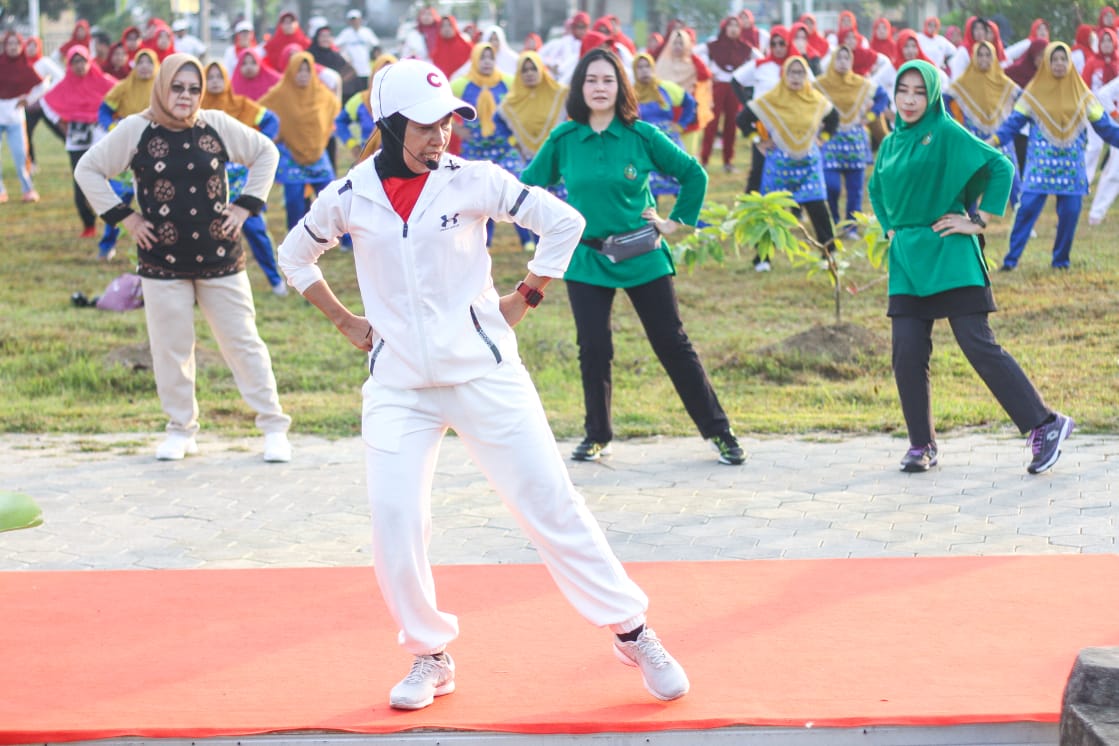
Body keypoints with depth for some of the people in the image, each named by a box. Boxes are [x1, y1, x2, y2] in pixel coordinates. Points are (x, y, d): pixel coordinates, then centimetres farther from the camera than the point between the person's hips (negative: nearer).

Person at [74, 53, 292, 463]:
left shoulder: (217, 126, 1)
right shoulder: (135, 130, -2)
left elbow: (265, 152, 15)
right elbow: (88, 169, 5)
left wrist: (245, 206, 6)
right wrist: (124, 217, -1)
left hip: (220, 259, 0)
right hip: (163, 261, 0)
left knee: (242, 341, 3)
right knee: (171, 348, 5)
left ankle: (274, 427, 9)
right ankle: (181, 430, 21)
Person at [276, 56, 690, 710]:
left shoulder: (473, 181, -6)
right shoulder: (350, 197, 0)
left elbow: (564, 223, 0)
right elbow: (295, 256, 18)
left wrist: (523, 301, 2)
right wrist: (346, 322, 12)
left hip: (484, 373, -2)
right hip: (398, 384, 2)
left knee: (551, 503, -2)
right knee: (395, 524, -6)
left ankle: (633, 633, 9)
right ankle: (430, 656, 14)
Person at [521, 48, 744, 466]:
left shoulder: (642, 136, -5)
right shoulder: (563, 140, -2)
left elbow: (694, 174, 5)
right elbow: (529, 184, 11)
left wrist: (677, 222, 3)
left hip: (643, 257, -1)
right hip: (586, 261, 1)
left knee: (673, 345, 1)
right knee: (593, 351, -1)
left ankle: (718, 432, 9)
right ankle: (597, 436, 17)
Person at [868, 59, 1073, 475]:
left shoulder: (947, 134, -4)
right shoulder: (890, 145, 16)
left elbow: (1001, 167, -11)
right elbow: (876, 190, 35)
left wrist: (979, 221, -11)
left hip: (948, 257, -6)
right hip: (906, 261, 6)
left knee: (979, 346, -11)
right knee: (907, 355, -2)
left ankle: (1044, 425, -5)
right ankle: (922, 445, 10)